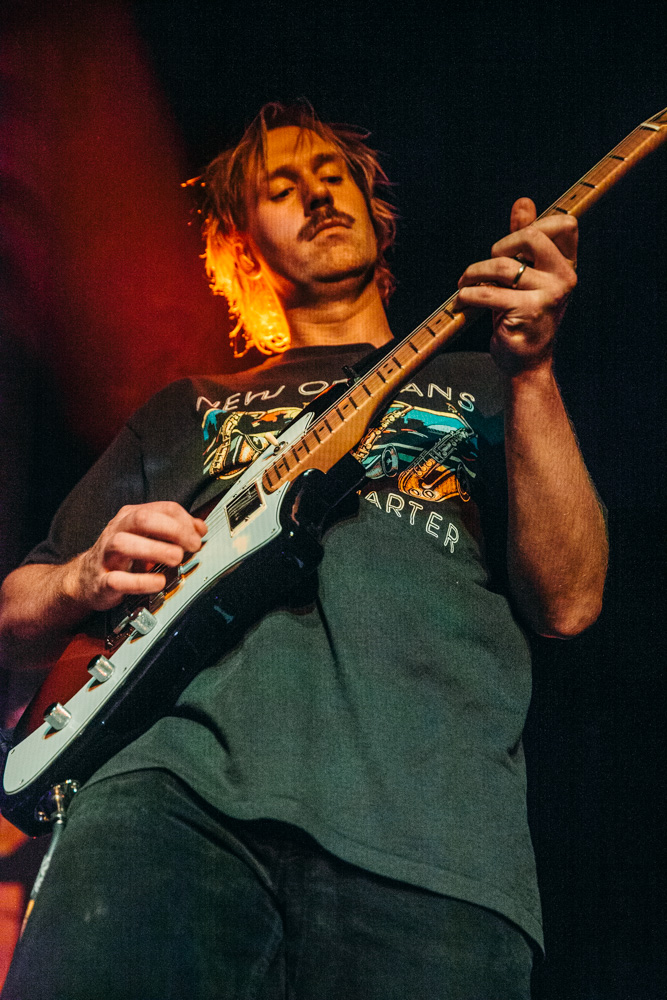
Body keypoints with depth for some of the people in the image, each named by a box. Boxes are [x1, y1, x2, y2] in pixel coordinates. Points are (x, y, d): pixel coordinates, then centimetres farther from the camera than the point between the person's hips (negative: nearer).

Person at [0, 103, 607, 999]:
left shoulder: (479, 388, 26)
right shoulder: (187, 413, 30)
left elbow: (568, 602, 10)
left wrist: (533, 366, 0)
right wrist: (88, 581, 5)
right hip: (180, 783, 0)